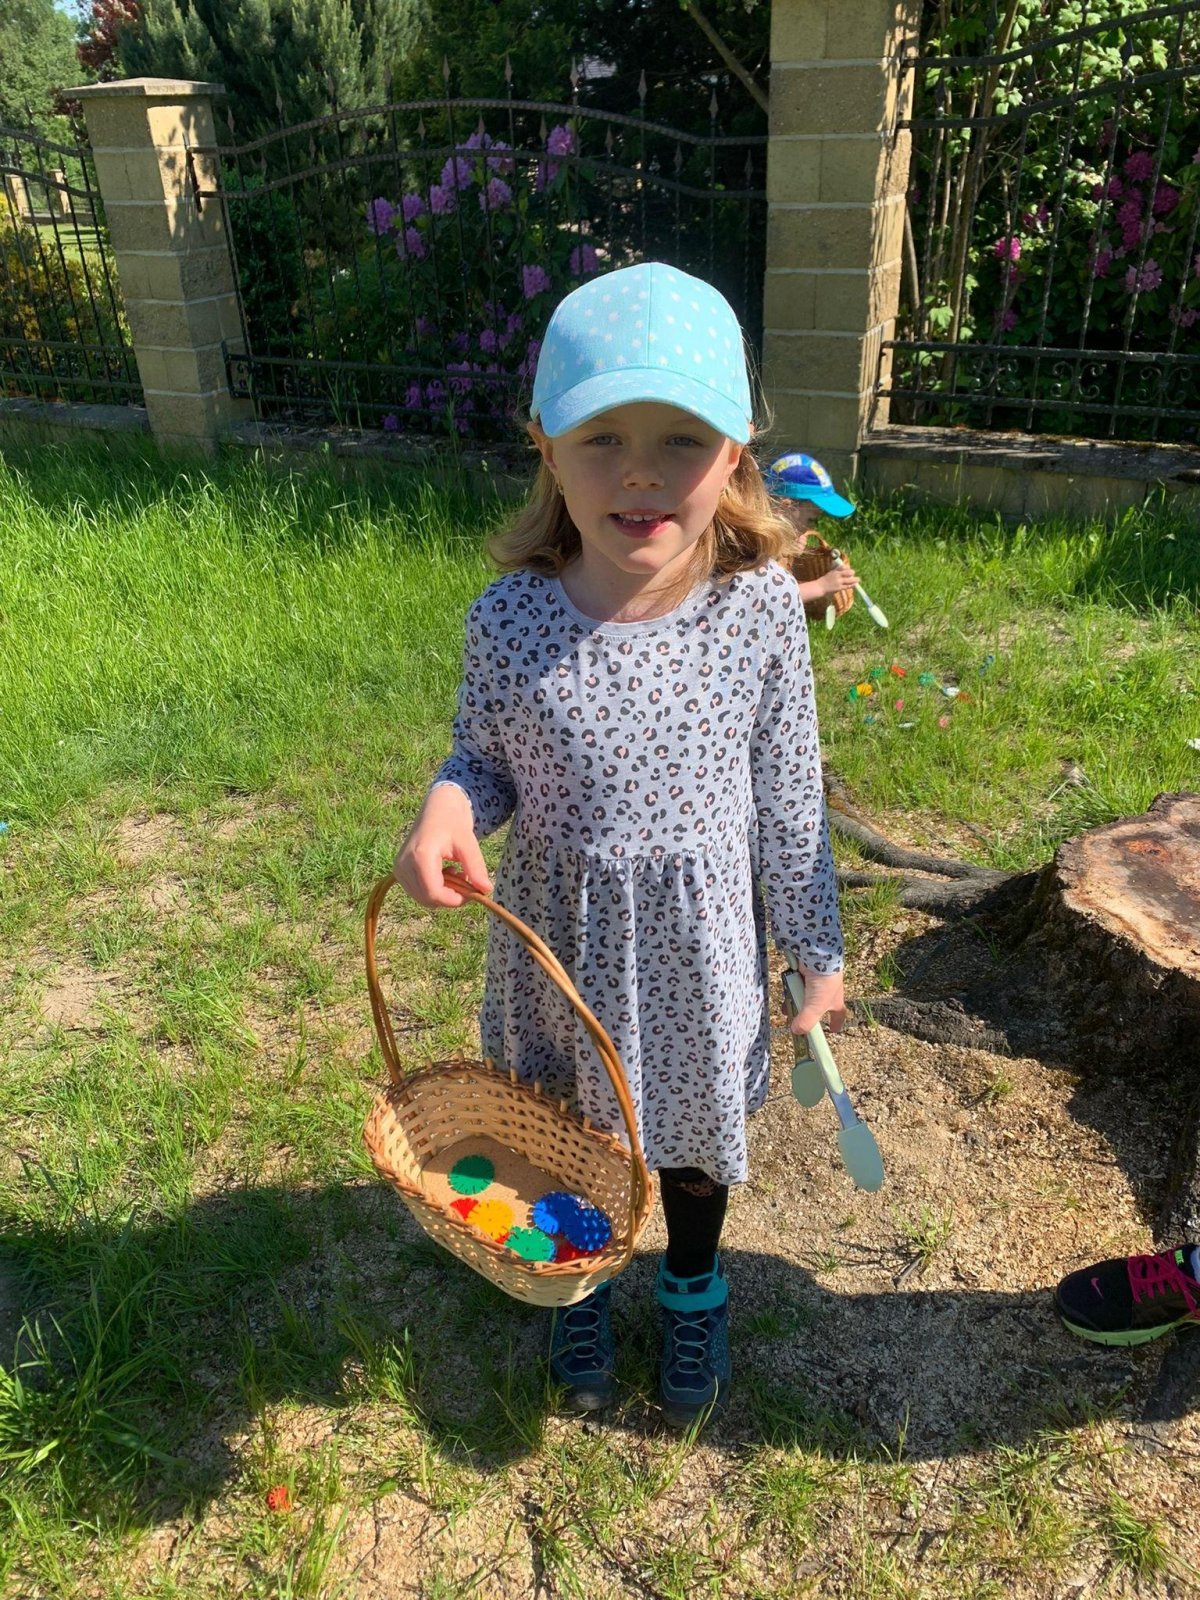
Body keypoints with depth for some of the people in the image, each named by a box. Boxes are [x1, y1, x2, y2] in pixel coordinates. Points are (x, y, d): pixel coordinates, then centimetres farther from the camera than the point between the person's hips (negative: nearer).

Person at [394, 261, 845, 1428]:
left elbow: (787, 801, -7)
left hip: (699, 939, 0)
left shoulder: (762, 610, -18)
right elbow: (485, 758, -1)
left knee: (693, 1122, 25)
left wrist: (818, 955, 2)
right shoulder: (511, 621, -19)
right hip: (560, 937, 1)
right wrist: (447, 806, -25)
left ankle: (693, 1290, 58)